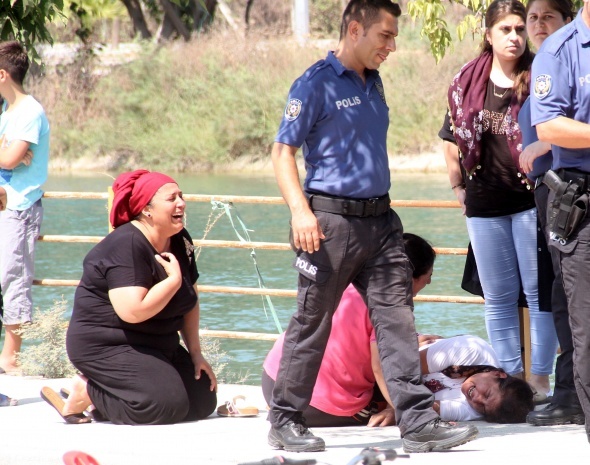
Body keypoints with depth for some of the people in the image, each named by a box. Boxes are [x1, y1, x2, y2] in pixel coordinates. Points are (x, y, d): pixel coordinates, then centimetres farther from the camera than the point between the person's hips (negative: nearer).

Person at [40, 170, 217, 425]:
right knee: (168, 405, -25)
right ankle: (85, 392, -7)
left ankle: (109, 393, 11)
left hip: (157, 347, 9)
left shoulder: (180, 241, 5)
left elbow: (190, 300, 15)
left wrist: (195, 353, 9)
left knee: (203, 401, 2)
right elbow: (133, 311, -32)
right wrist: (174, 279, -21)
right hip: (106, 347, -9)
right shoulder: (126, 246, -22)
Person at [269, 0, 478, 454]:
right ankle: (286, 420, 13)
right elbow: (283, 150, -11)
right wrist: (299, 210, -22)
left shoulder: (373, 84, 15)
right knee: (312, 323, 2)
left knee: (397, 316, -1)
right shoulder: (316, 84, -8)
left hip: (380, 220, 7)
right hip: (332, 220, -7)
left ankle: (418, 421, -5)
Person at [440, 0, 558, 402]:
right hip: (485, 205, 3)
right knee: (498, 297, 8)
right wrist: (459, 187, 11)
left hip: (532, 199, -3)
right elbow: (452, 139, 14)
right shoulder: (467, 82, 5)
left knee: (539, 292, -2)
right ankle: (511, 380, 15)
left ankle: (541, 381, 3)